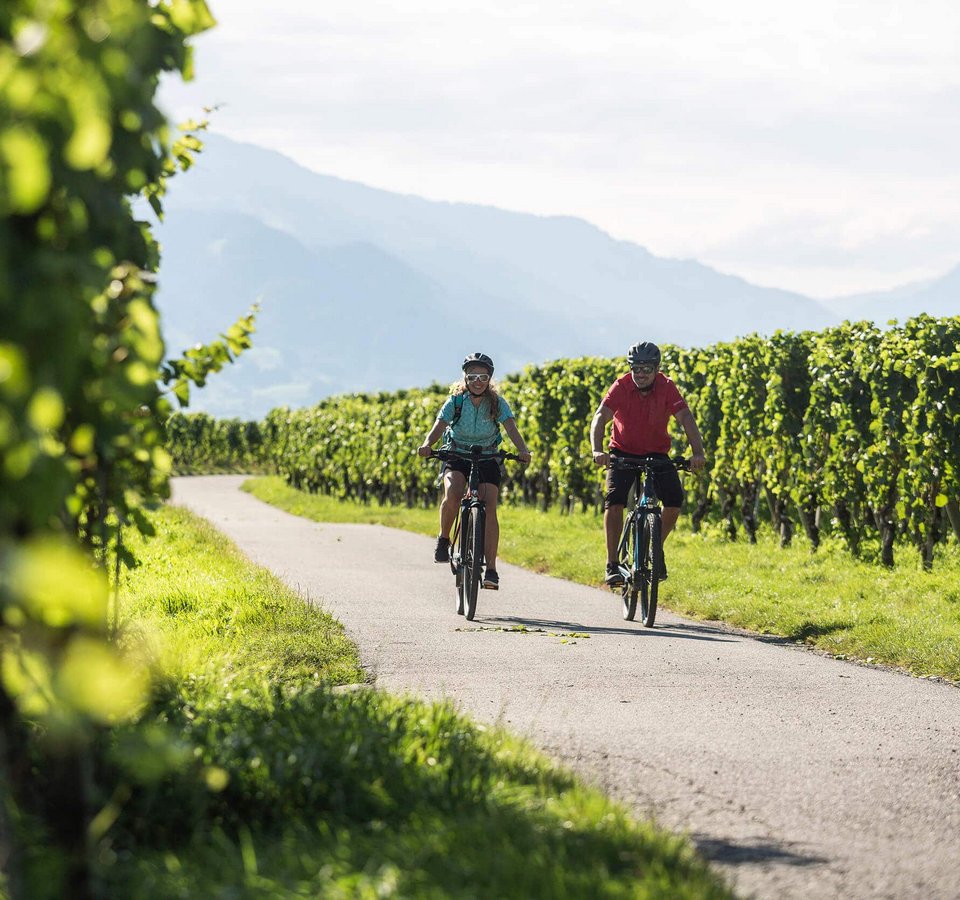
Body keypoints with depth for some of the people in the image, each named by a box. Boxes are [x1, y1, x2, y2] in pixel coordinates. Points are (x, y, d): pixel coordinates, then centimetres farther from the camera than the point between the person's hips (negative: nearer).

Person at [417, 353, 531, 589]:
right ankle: (443, 539, -5)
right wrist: (427, 445, -45)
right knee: (452, 495, -31)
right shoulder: (456, 401, -12)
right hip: (457, 456, -1)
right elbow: (439, 426, -23)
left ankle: (491, 570, -17)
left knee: (489, 507, -17)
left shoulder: (498, 403, -11)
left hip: (487, 459, 1)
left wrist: (522, 451, -44)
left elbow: (511, 428, -24)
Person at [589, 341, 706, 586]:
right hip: (623, 453, -1)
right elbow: (600, 418, -28)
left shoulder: (667, 388, -16)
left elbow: (686, 418, -25)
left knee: (675, 497, -18)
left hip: (656, 453, 1)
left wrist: (698, 452, -40)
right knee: (614, 499, -22)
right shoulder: (621, 387, -18)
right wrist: (597, 450, -46)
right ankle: (612, 564, -16)